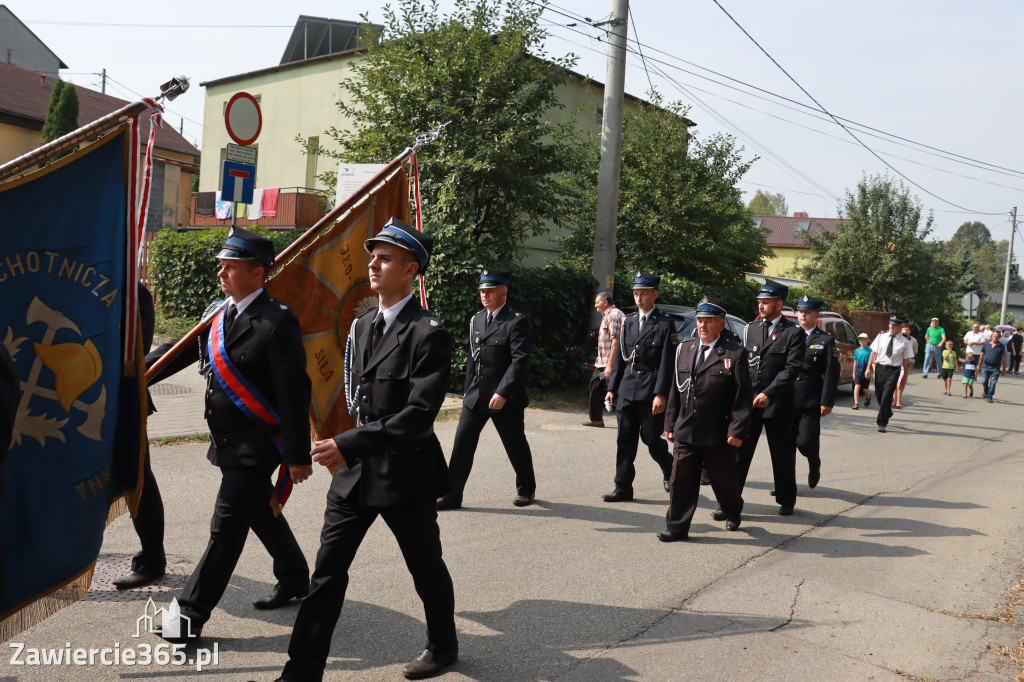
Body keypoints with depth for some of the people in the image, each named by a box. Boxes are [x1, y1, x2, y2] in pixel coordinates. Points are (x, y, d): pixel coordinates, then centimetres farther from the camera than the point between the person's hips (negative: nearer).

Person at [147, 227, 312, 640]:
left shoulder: (277, 321, -17)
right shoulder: (218, 314, 7)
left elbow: (293, 392, -19)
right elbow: (178, 352, 14)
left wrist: (297, 456, -20)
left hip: (255, 446, -8)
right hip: (226, 443, 8)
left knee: (226, 528, -2)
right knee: (261, 513, 21)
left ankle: (192, 613, 8)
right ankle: (294, 579, 41)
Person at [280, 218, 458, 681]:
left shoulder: (428, 334, -16)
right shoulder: (361, 326, 9)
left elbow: (420, 413, -24)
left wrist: (349, 444, -28)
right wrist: (348, 451, 14)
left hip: (406, 474, -6)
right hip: (355, 469, 6)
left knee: (425, 566, 14)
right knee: (327, 570, 4)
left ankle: (442, 645, 39)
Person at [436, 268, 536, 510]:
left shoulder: (517, 321, -12)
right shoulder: (477, 319, 11)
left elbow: (519, 360, -19)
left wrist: (502, 393, -25)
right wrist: (468, 390, 16)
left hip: (506, 399, -6)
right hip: (476, 396, 6)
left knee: (515, 445, 9)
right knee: (462, 442, 1)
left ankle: (526, 488, 30)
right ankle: (452, 495, 8)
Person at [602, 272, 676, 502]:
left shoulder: (664, 324, -4)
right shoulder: (628, 321, 12)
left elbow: (667, 362, -9)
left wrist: (661, 394, -15)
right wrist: (612, 388, 10)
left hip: (651, 389, -5)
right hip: (627, 388, 5)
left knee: (651, 438, 1)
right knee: (625, 440, 4)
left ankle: (669, 470, 30)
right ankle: (623, 488, 10)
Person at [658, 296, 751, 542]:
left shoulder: (735, 353, -5)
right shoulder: (684, 349, 10)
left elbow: (744, 395, -8)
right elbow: (675, 390, 13)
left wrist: (737, 431, -14)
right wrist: (670, 424, 10)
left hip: (719, 435, -3)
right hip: (685, 431, 4)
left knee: (723, 479, 12)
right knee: (681, 480, 1)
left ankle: (733, 513, 39)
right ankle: (677, 527, 10)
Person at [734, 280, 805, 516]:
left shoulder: (794, 332, -4)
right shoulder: (751, 328, 11)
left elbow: (791, 369, -12)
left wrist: (768, 394, -19)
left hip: (778, 404, -3)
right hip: (748, 402, 4)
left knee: (783, 456, 9)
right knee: (738, 452, -1)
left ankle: (786, 501, 27)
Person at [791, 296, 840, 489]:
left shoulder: (826, 340, 1)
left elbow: (831, 373, -4)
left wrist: (827, 402, -10)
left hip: (811, 401, -3)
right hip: (788, 398, 3)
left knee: (806, 440, -5)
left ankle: (814, 467, 27)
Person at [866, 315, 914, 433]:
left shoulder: (904, 342, 0)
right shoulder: (881, 336, 5)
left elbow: (906, 360, 3)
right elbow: (874, 352, 7)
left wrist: (904, 376, 2)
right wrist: (869, 367, 3)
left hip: (893, 370, -3)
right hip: (879, 368, 3)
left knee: (887, 396, -12)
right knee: (879, 395, 13)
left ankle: (882, 423, -6)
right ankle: (887, 414, 42)